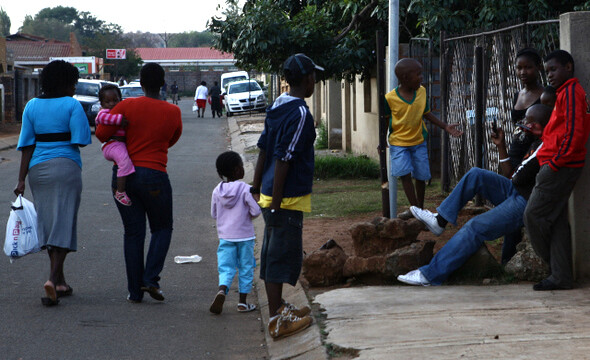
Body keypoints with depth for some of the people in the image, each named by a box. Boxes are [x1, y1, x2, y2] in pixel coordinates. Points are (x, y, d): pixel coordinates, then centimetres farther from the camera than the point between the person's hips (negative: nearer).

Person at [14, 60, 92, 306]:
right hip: (65, 166, -5)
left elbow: (27, 145, 4)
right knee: (63, 222, -3)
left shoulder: (31, 106, 7)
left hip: (37, 168, 5)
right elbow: (80, 141, -13)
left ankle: (59, 282, 18)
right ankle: (53, 278, -17)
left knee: (47, 223, 13)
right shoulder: (72, 105, -6)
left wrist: (22, 179, 2)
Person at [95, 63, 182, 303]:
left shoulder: (127, 106, -6)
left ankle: (135, 291, 9)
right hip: (154, 176, -1)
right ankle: (150, 279, -1)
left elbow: (101, 133, -4)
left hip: (123, 175, 1)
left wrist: (115, 144, 16)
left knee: (133, 233, 9)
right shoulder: (173, 112, -2)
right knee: (162, 228, 17)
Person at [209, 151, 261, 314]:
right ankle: (243, 302, 11)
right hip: (245, 236, -3)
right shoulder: (245, 189, -14)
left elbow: (214, 214, 7)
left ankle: (222, 289, -24)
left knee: (226, 267, 4)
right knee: (245, 268, 9)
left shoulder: (217, 191, -1)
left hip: (225, 237, 3)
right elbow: (256, 211, -14)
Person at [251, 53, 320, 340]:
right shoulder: (300, 114, -17)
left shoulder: (277, 107, 10)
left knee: (273, 252, 17)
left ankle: (278, 307, 30)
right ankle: (276, 320, 2)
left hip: (270, 196, 9)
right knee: (281, 254, -3)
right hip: (287, 198, -9)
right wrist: (276, 204, -20)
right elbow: (283, 160, -21)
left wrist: (257, 188, 22)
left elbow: (263, 152, 15)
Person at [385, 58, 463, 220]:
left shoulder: (421, 91, -4)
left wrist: (445, 126, 6)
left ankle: (420, 209, 19)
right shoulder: (390, 98, -16)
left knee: (421, 176, 4)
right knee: (405, 173, -17)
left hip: (419, 141, 4)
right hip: (398, 143, -3)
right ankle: (414, 207, -12)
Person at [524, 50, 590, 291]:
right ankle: (561, 277, 7)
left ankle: (559, 275, 3)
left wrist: (556, 162, -17)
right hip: (559, 167, 10)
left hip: (559, 168, -10)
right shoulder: (567, 92, 22)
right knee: (557, 221, 7)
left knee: (534, 215, -8)